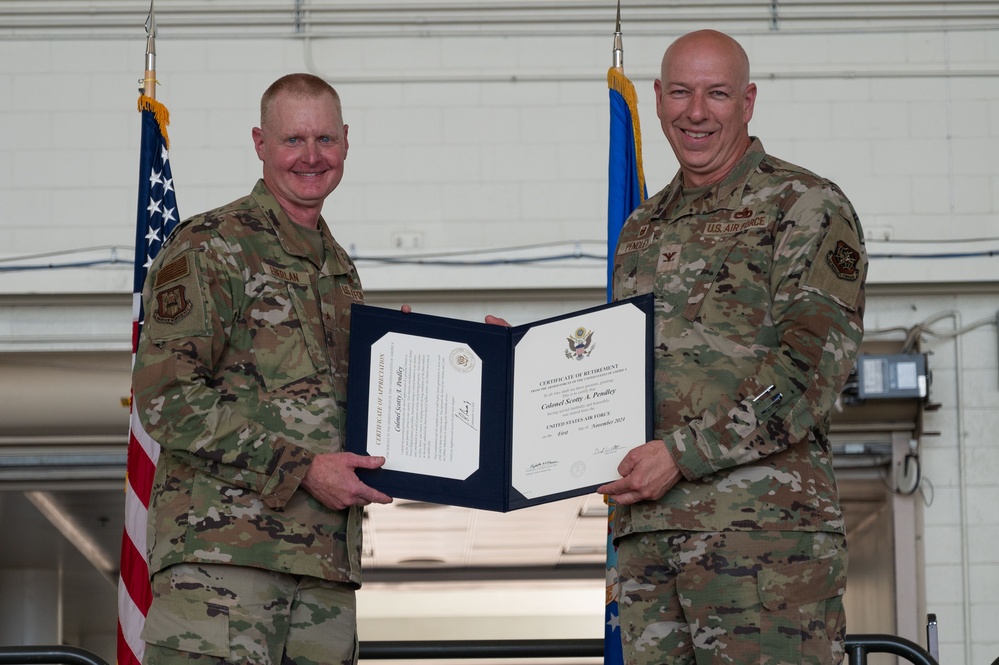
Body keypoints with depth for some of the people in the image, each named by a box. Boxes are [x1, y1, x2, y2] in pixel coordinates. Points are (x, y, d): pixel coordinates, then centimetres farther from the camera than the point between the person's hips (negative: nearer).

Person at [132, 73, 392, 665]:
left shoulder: (341, 271, 22)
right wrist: (301, 469, -15)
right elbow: (165, 397, -12)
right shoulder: (210, 249, -3)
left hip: (327, 555, 7)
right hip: (221, 550, -7)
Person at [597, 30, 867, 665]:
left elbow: (814, 362, -11)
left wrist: (684, 452, -16)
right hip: (646, 530, 6)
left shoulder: (806, 205, 1)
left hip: (766, 523, -6)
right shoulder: (641, 230, 23)